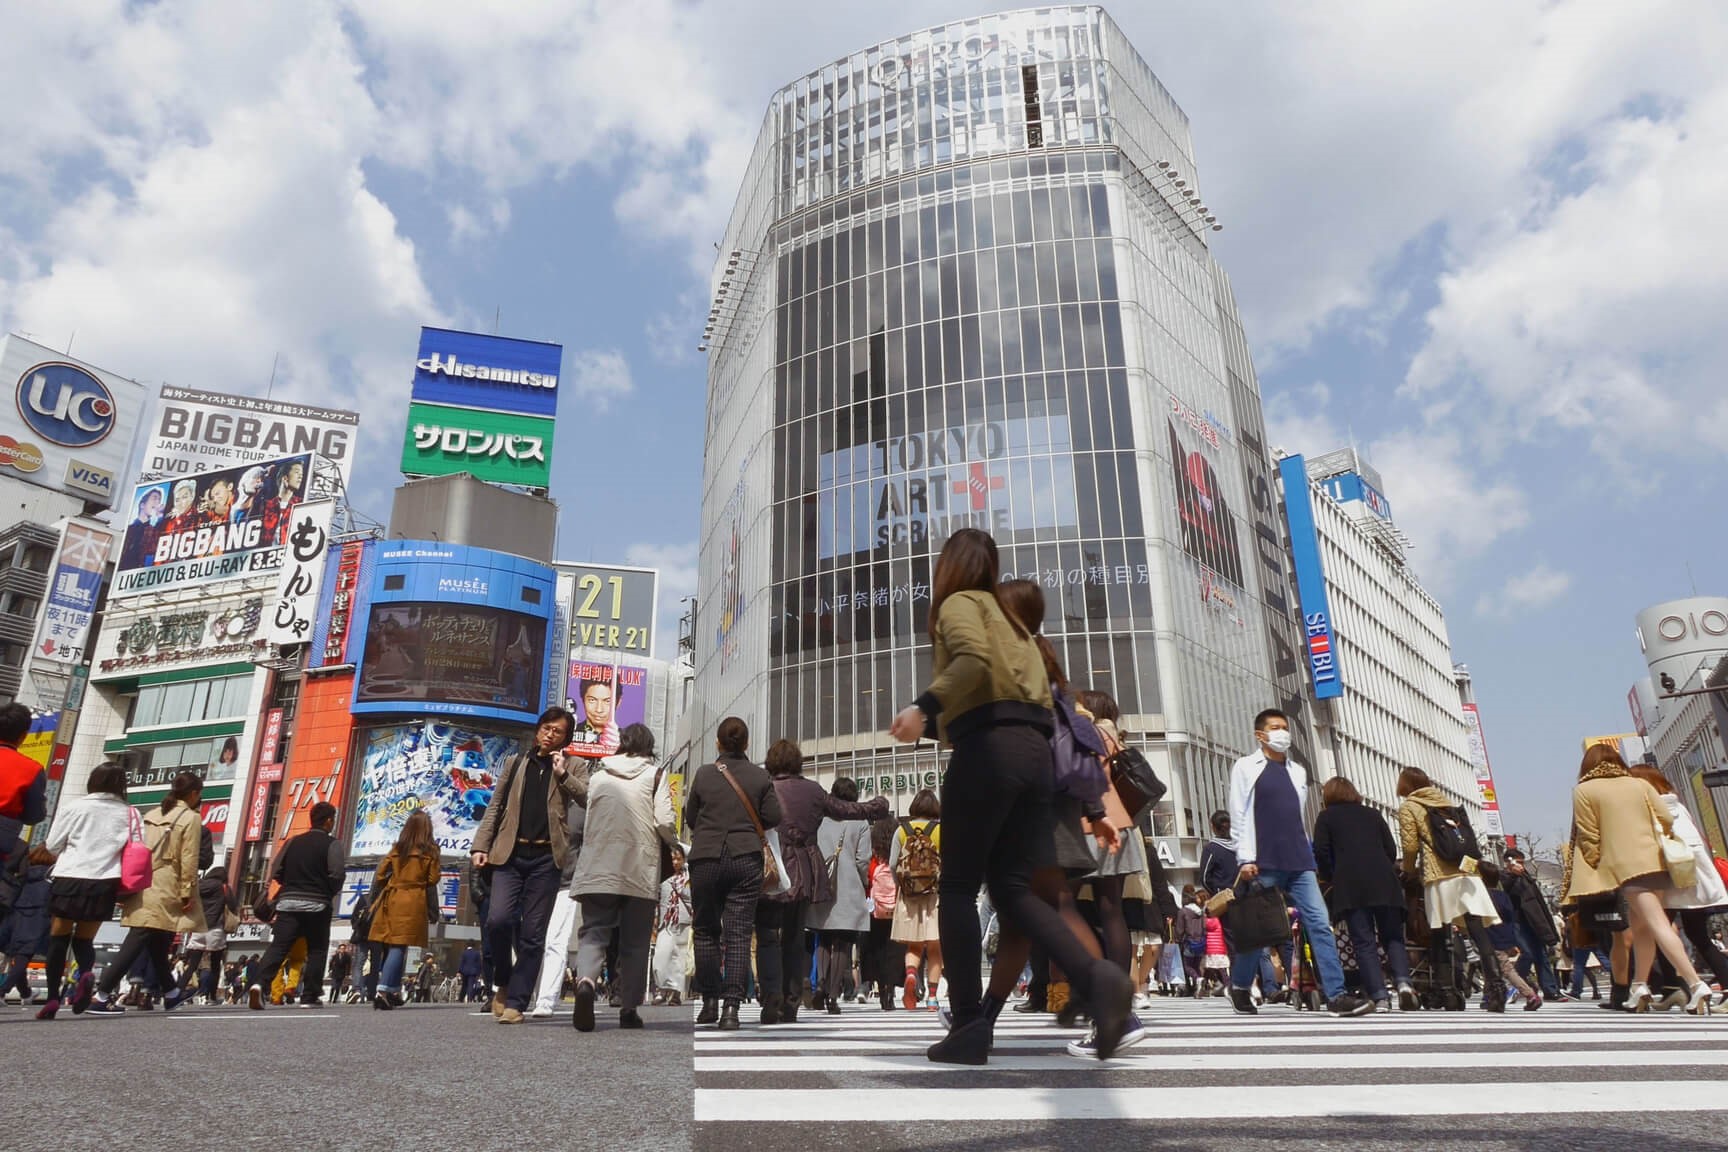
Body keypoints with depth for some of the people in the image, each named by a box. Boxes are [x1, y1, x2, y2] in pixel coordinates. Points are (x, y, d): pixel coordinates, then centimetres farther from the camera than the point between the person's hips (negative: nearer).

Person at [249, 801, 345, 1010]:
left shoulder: (293, 842, 10)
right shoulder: (332, 844, -5)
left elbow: (276, 873, 8)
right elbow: (337, 875, -14)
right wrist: (329, 893, 6)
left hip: (289, 902, 4)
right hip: (317, 905, -4)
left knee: (277, 946, -1)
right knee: (317, 950, 7)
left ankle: (259, 983, -23)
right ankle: (310, 997, 6)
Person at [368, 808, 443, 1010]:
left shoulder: (396, 849, 10)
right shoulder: (430, 851, 1)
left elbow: (379, 875, 9)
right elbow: (431, 884, 1)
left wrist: (375, 902, 20)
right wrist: (434, 912, 12)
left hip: (391, 900, 4)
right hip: (413, 903, -4)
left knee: (389, 946, 11)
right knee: (399, 947, -7)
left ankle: (393, 992, 15)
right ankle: (383, 991, -20)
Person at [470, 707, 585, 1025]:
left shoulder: (571, 768, 10)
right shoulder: (516, 763, 16)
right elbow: (495, 807, 15)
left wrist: (562, 774, -13)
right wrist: (481, 845, 6)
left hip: (546, 857, -1)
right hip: (510, 853, 1)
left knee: (533, 933, -1)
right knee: (498, 919, -14)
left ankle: (515, 1002, 7)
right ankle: (502, 982, 11)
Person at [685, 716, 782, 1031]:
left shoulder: (704, 774, 0)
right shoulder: (761, 777, 0)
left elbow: (690, 818, 6)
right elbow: (773, 817, 0)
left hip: (706, 859, 0)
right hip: (746, 860, 0)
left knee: (706, 930, 14)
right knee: (738, 932, 1)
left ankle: (710, 1002, 19)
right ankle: (731, 1007, -6)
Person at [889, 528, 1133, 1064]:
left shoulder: (959, 602, 7)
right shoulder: (1012, 623, 31)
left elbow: (975, 658, -17)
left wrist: (924, 706, -23)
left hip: (988, 745, -7)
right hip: (1033, 752, 7)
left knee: (959, 887, 2)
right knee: (1013, 888, 5)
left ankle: (968, 1024, -1)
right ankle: (1097, 976, -16)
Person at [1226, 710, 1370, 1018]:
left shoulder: (1298, 771, 18)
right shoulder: (1246, 767, 2)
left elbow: (1298, 818, 20)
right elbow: (1239, 815, -4)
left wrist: (1306, 854, 13)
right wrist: (1245, 859, -11)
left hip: (1299, 862, 5)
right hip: (1263, 863, -5)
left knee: (1320, 924, -6)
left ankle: (1336, 995, -7)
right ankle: (1239, 986, 20)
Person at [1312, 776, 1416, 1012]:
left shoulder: (1326, 817, 13)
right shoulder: (1373, 814, 23)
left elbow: (1321, 852, 2)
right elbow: (1392, 850, 16)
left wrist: (1330, 879, 15)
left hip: (1350, 886, -3)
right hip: (1384, 884, 3)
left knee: (1364, 942, -3)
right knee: (1393, 937, 10)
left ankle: (1380, 997, -12)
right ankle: (1403, 982, -14)